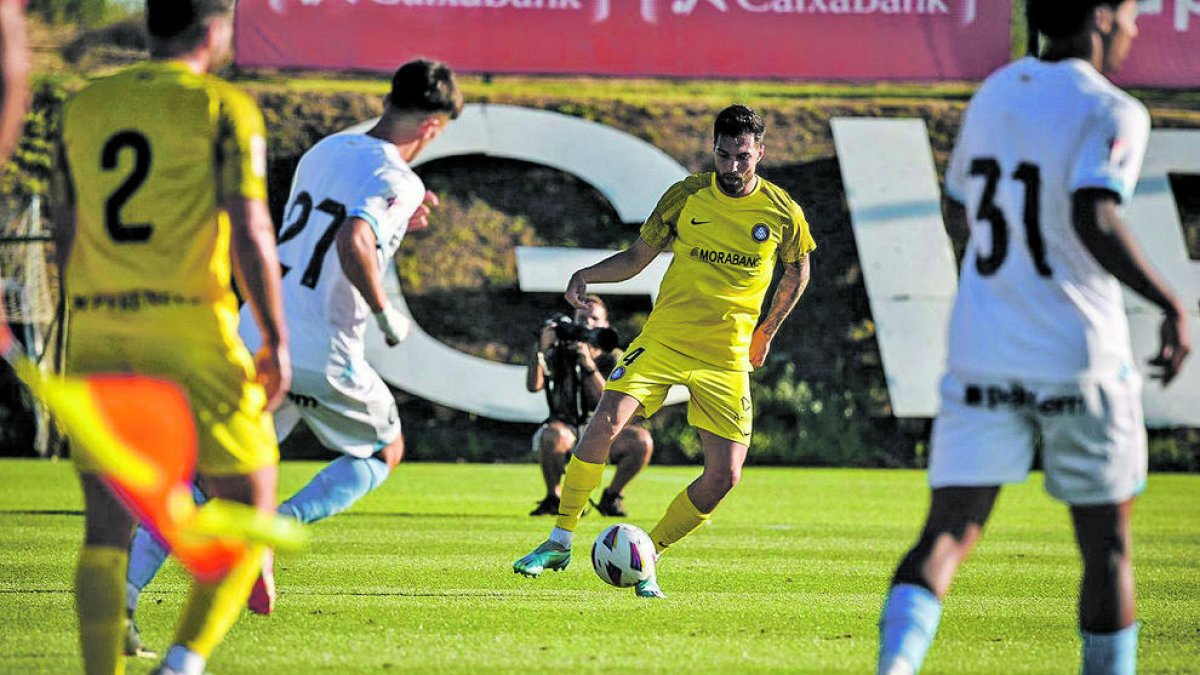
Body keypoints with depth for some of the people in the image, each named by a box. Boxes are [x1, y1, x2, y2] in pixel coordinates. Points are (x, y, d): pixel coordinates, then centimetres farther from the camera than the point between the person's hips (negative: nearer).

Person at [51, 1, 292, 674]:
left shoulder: (83, 107, 13)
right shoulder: (225, 108, -3)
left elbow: (65, 233, 18)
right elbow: (250, 230, -11)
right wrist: (277, 340, -8)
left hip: (98, 335, 5)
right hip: (190, 328, -5)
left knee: (107, 530, 8)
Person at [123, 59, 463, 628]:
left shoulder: (323, 151, 14)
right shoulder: (398, 181, -10)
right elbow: (353, 245, -27)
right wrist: (387, 316, -14)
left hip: (253, 340, 6)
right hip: (322, 359, -6)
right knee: (385, 451, 21)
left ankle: (124, 590, -11)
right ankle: (280, 523, -4)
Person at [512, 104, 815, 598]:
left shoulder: (782, 212, -3)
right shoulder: (686, 196, -2)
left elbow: (797, 270, 16)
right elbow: (637, 257, 7)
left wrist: (767, 330, 17)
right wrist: (587, 275, -10)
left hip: (727, 357, 1)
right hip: (663, 339, -1)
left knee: (724, 475, -9)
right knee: (605, 424, -21)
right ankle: (560, 542, -7)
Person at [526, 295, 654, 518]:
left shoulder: (612, 359, 2)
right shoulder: (559, 353, 1)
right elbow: (533, 385, -15)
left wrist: (589, 364, -27)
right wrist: (540, 349, -27)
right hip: (566, 426, -2)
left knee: (642, 441, -25)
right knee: (552, 436, -38)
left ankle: (610, 498, -4)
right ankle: (553, 498, -16)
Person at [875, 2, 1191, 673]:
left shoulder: (993, 93, 12)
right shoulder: (1111, 113, -9)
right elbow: (1094, 220, -24)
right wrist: (1171, 304, -16)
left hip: (981, 356, 5)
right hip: (1080, 357, -5)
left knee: (946, 536, -3)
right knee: (1107, 546, 11)